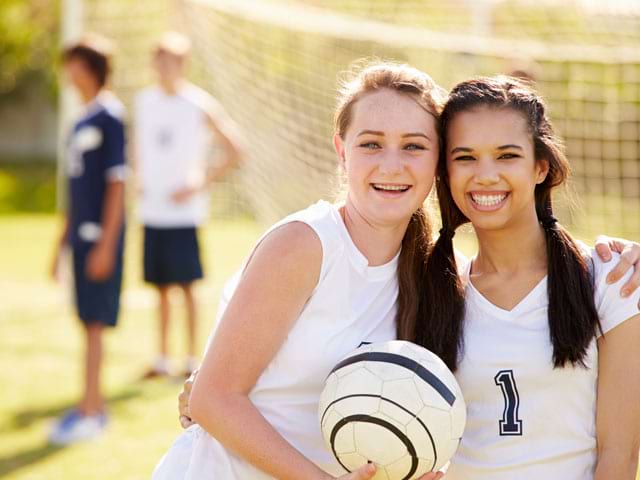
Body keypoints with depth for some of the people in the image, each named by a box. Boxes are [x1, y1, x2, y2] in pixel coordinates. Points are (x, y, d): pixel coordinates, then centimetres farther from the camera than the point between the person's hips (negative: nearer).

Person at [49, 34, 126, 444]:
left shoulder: (109, 116, -10)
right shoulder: (82, 121, 16)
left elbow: (117, 183, -14)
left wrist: (106, 244, -18)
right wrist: (63, 241, 22)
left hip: (101, 236, -8)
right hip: (82, 235, 8)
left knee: (94, 322, -7)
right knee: (88, 321, 11)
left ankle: (89, 414, -4)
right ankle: (94, 405, 18)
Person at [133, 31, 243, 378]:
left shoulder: (199, 105, -5)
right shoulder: (144, 101, 9)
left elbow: (233, 151, -3)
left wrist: (200, 185, -9)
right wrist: (139, 181, 10)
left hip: (184, 211, -4)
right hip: (151, 210, 5)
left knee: (186, 285, -3)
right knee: (160, 286, 8)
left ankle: (192, 359, 5)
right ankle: (162, 359, 15)